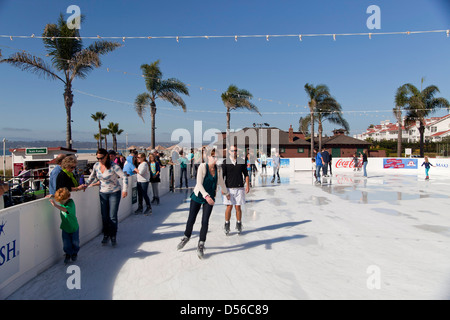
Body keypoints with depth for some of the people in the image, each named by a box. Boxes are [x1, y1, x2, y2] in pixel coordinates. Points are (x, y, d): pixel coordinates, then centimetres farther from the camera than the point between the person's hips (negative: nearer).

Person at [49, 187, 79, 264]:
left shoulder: (71, 203, -29)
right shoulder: (61, 201, -9)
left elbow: (65, 209, -50)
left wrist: (56, 205, -60)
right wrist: (51, 196, 0)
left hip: (74, 227, -5)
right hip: (65, 227, 5)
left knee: (75, 242, 13)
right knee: (66, 244, 7)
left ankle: (74, 253, 38)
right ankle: (68, 254, 29)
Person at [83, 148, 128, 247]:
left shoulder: (113, 166, -18)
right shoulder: (96, 165, -1)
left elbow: (124, 177, -18)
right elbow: (92, 176, 18)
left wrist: (124, 190, -25)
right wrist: (86, 184, 5)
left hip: (114, 193, -4)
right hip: (103, 193, 4)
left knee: (113, 216, -2)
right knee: (104, 216, 7)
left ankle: (113, 237, 12)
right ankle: (106, 235, 23)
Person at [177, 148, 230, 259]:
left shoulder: (218, 170, 1)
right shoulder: (202, 167, -14)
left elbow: (221, 182, 19)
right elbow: (199, 183, -21)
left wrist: (226, 193, 33)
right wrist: (206, 196, -34)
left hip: (210, 198, 2)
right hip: (198, 196, -2)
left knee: (205, 221, -6)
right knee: (191, 219, 6)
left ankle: (200, 245, 8)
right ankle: (186, 237, 35)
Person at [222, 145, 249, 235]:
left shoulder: (241, 161, 5)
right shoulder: (225, 162, 1)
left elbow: (246, 174, 11)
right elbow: (222, 176, 1)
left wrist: (247, 185, 3)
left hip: (239, 188, 1)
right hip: (229, 188, -1)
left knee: (238, 207, 4)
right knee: (229, 207, -2)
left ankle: (239, 224, 21)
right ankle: (227, 225, 15)